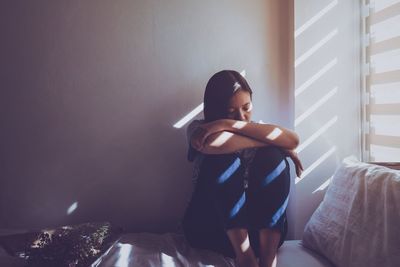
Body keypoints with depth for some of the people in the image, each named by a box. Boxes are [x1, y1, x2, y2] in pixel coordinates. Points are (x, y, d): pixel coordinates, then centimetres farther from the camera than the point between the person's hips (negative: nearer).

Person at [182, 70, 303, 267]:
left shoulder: (257, 130, 9)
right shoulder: (199, 129, 2)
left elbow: (293, 140, -16)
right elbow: (214, 143, -26)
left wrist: (231, 124, -20)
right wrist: (276, 143, -17)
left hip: (260, 229, 2)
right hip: (209, 228, -2)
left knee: (272, 157, -20)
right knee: (224, 159, -23)